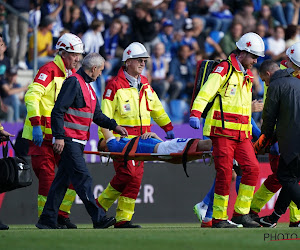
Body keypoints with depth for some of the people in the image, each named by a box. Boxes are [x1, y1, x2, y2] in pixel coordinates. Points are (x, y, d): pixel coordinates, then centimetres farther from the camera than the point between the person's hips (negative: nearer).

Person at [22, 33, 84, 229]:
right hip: (42, 133, -8)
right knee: (47, 177, -6)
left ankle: (62, 215, 12)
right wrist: (36, 124, -28)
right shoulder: (49, 71, -11)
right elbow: (31, 96, -22)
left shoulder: (73, 75, 14)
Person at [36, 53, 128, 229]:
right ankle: (99, 218, -15)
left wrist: (114, 126, 13)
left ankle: (47, 221, 11)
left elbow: (96, 115, 25)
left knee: (62, 180, 9)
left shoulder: (88, 87, 20)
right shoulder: (74, 82, -11)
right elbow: (58, 110, -17)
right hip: (69, 140, -10)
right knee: (83, 179, -11)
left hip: (79, 142, 10)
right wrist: (59, 137, -21)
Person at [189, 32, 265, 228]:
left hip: (241, 134, 7)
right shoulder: (223, 70, -6)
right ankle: (219, 218, 1)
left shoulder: (248, 75, 18)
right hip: (222, 131, -7)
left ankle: (241, 213, 4)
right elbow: (206, 92, -19)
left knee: (252, 168, -5)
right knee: (225, 173, -8)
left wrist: (252, 129, 28)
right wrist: (196, 113, -33)